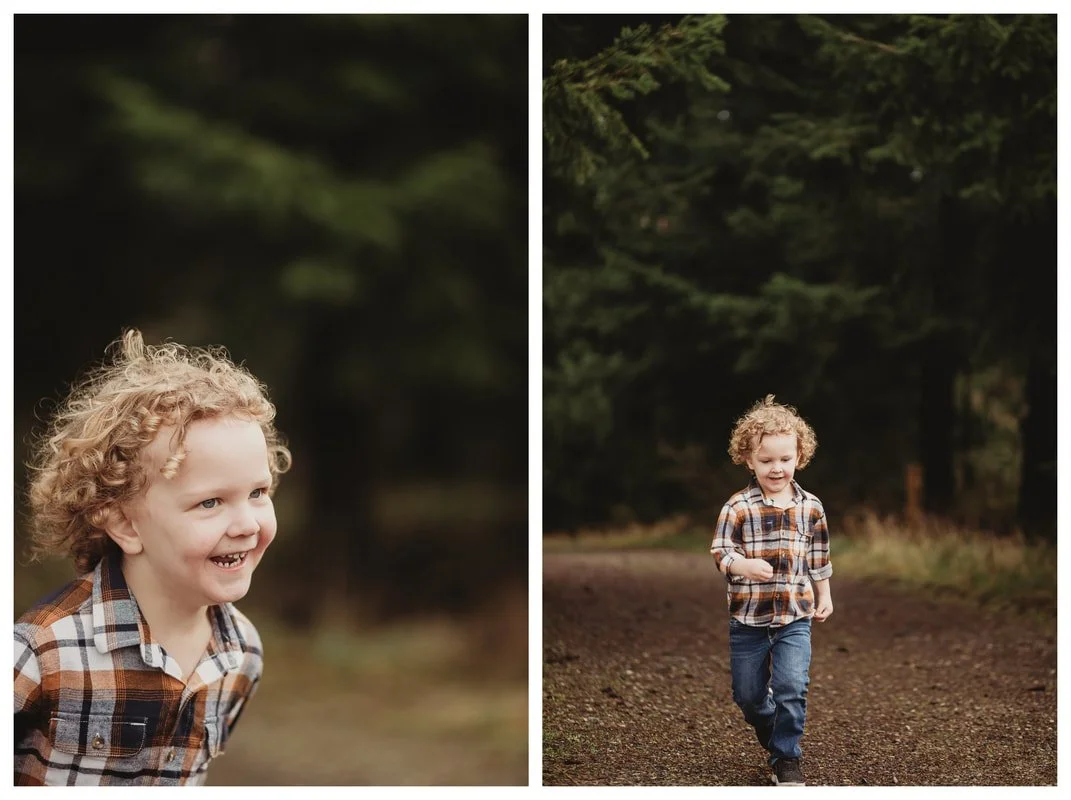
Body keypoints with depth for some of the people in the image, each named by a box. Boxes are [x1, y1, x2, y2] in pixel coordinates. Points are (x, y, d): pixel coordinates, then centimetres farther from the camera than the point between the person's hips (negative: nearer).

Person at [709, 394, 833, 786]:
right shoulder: (738, 507, -11)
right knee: (747, 693, 12)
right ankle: (772, 732, 42)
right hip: (747, 617, -1)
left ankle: (786, 757, 7)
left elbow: (819, 558, 11)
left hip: (795, 616, 1)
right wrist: (744, 565, -34)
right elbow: (720, 552, -15)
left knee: (792, 688, -10)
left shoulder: (811, 507, -1)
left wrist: (824, 596, 18)